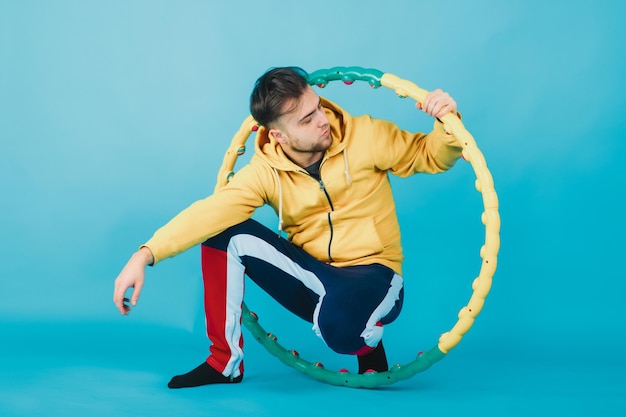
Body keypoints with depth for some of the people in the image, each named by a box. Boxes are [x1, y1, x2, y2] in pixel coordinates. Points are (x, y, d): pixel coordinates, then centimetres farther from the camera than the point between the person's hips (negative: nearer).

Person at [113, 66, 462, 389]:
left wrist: (447, 124, -23)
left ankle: (369, 344, 2)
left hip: (371, 275, -3)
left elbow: (430, 156, 0)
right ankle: (225, 362, -2)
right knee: (225, 233, -16)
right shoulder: (266, 171, -9)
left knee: (338, 322, -40)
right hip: (310, 277, 3)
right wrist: (145, 255, -35)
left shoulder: (365, 136, -12)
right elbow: (211, 212, -22)